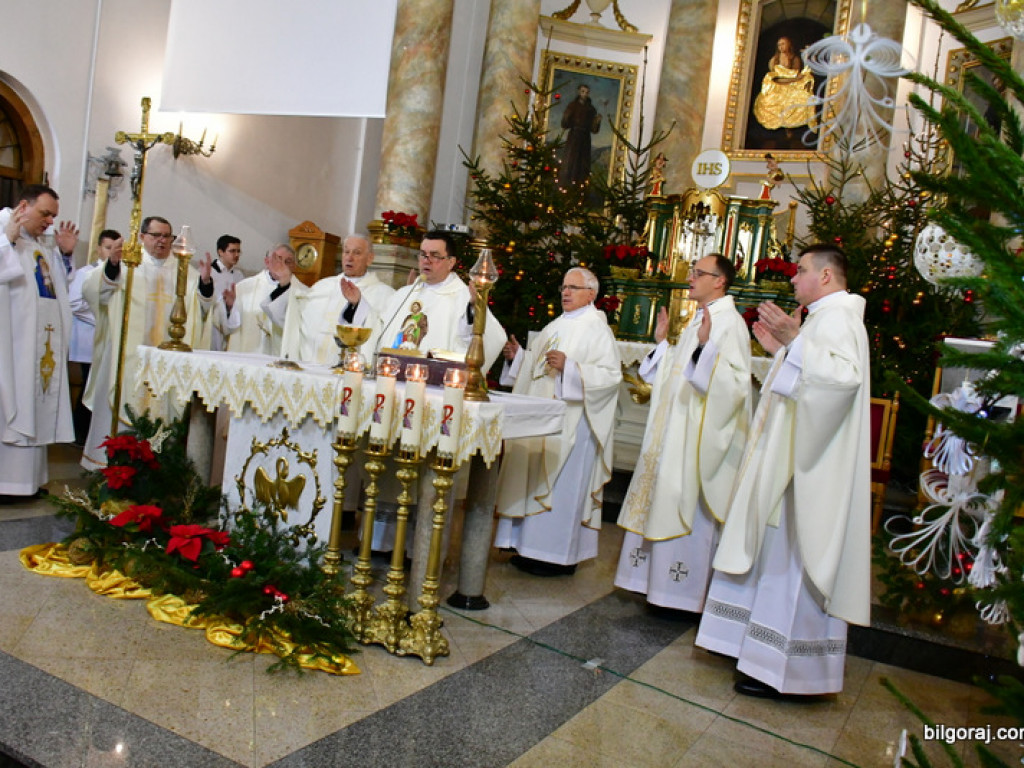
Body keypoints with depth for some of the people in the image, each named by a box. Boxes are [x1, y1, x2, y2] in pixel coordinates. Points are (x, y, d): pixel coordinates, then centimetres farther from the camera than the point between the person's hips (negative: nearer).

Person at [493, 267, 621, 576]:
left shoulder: (597, 330, -8)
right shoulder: (556, 326, 18)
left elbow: (611, 375, -18)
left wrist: (568, 366, -26)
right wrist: (518, 356, 7)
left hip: (570, 423, -8)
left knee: (561, 486, -5)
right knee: (535, 479, 10)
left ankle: (559, 555, 3)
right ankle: (532, 547, 19)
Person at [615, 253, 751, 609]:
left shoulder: (729, 323, -13)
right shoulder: (699, 321, 17)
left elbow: (734, 383, -25)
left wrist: (706, 347, -35)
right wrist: (662, 342, 19)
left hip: (698, 437, -10)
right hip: (674, 432, 10)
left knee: (688, 510, -3)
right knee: (664, 508, 14)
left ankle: (686, 592, 8)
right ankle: (661, 578, 25)